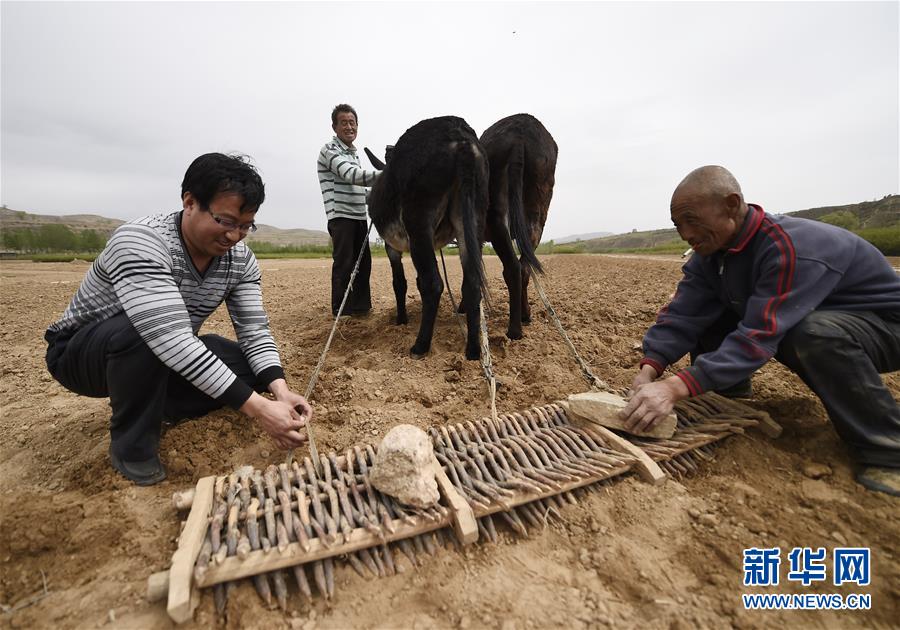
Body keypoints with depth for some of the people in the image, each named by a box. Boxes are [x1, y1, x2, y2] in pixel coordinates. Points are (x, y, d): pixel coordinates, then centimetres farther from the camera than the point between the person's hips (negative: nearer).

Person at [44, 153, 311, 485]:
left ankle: (155, 405, 7)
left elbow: (255, 330, -15)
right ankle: (132, 443, -12)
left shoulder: (240, 259, -14)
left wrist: (280, 390, -33)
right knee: (139, 333, -38)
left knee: (253, 368, -14)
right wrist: (258, 408, -47)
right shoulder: (140, 242, -33)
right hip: (81, 351, -5)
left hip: (171, 355, 5)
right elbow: (171, 339, -44)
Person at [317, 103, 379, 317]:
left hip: (359, 216, 8)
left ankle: (361, 306, 17)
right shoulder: (329, 151, -6)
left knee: (363, 262, 7)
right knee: (344, 264, -10)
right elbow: (353, 176, -21)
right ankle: (341, 313, -4)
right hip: (341, 216, -8)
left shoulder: (354, 153, 22)